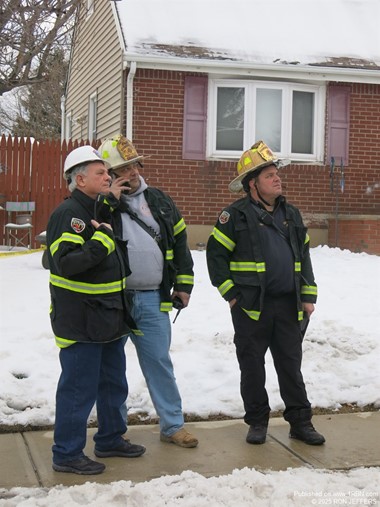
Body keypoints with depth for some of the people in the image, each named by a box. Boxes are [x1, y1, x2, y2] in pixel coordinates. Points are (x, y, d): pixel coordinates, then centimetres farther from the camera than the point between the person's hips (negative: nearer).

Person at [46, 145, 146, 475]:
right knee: (79, 387, -2)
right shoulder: (68, 214, -17)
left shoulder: (103, 210, 13)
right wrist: (100, 241, -30)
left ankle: (110, 439, 34)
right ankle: (67, 454, 11)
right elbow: (65, 263, -28)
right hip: (80, 321, -9)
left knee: (113, 383, 19)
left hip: (110, 318, 10)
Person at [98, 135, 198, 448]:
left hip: (153, 299, 3)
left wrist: (183, 285, 11)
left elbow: (180, 241, 15)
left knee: (160, 361, 9)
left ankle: (172, 425, 19)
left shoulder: (158, 200, 9)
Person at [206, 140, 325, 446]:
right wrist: (231, 293, -7)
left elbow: (304, 256, 16)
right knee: (252, 367, 7)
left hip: (288, 305, 4)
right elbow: (216, 254, -4)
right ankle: (257, 422, 20)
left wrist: (308, 296, 9)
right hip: (251, 306, -4)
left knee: (291, 365, 9)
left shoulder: (290, 214, 12)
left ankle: (300, 422, 18)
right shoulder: (237, 215, -4)